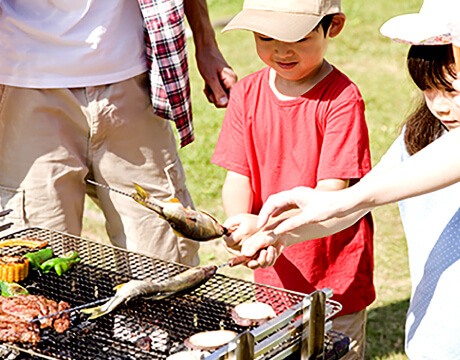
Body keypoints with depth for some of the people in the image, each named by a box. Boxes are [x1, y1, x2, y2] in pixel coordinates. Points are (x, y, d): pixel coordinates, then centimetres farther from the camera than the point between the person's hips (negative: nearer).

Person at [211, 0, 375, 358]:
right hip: (272, 277, 5)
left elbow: (331, 192, -20)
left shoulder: (342, 98, -17)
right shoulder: (247, 94, 0)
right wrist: (240, 226, -22)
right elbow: (237, 176, -1)